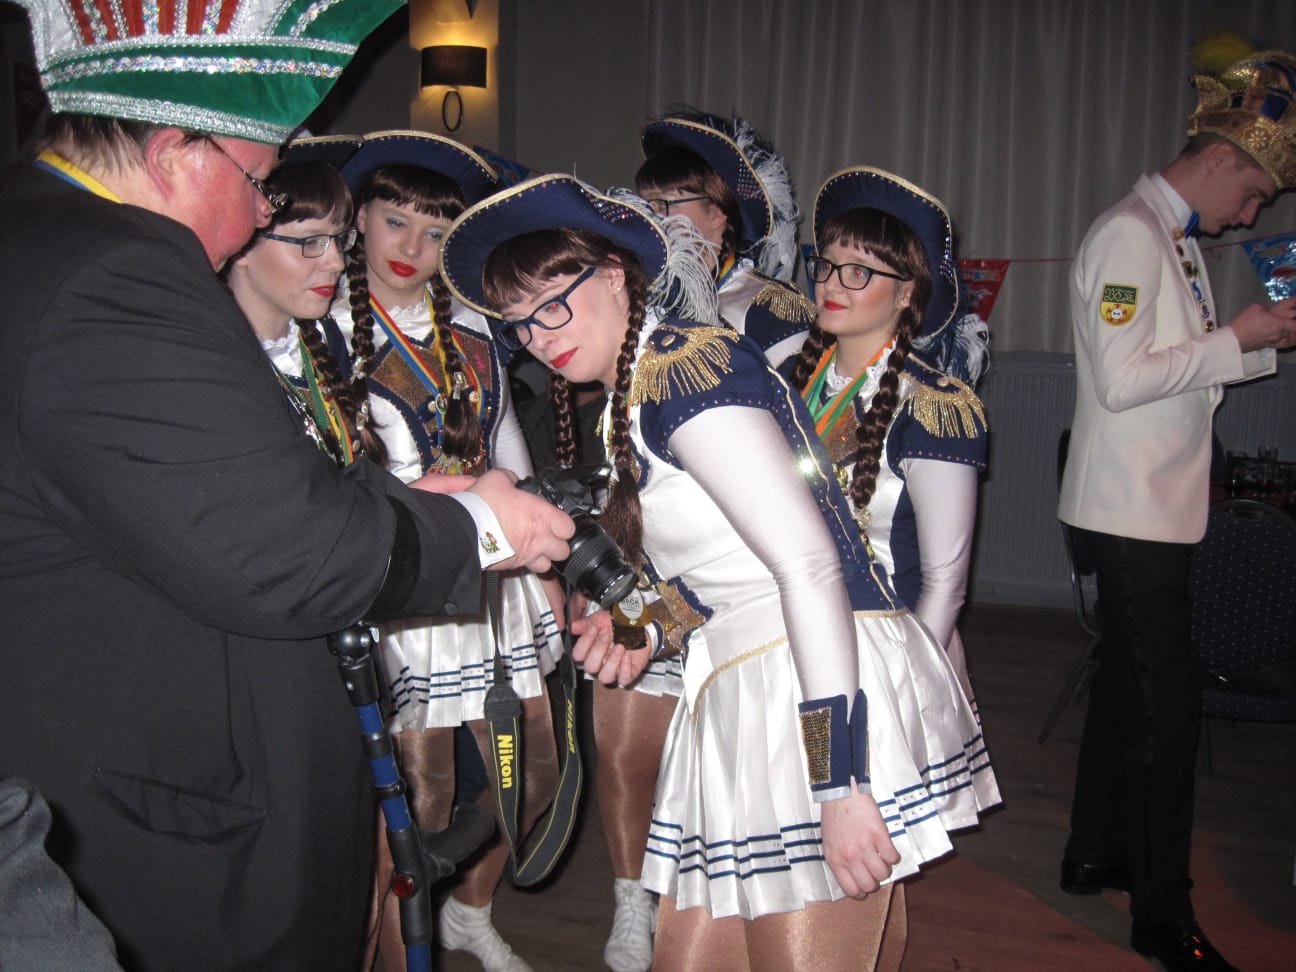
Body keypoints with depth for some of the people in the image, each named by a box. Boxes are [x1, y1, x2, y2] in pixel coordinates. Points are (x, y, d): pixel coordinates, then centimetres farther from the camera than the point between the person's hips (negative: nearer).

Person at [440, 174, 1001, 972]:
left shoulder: (680, 363, -12)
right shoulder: (632, 398, 17)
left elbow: (809, 562, -21)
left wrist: (839, 780, -23)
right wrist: (650, 628, 5)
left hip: (820, 693, -9)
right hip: (747, 698, 9)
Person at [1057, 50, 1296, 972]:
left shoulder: (1177, 241, 16)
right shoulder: (1129, 236, -14)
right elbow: (1124, 379, -23)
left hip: (1158, 507, 10)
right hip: (1133, 508, -10)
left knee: (1128, 681, 17)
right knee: (1168, 702, -5)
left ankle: (1095, 852, 32)